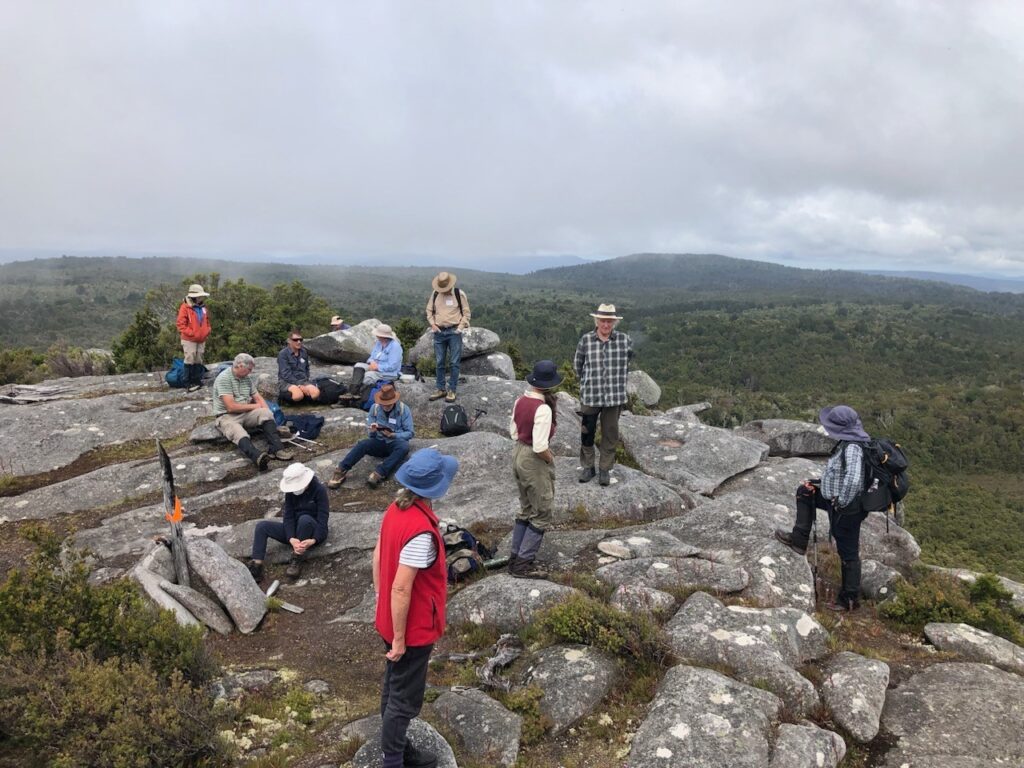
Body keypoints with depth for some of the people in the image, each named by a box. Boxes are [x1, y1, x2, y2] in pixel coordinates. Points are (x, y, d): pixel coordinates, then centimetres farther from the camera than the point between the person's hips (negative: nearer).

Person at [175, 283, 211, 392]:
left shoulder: (203, 307, 8)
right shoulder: (185, 307, -11)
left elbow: (207, 322, 20)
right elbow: (180, 324, -13)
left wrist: (207, 331, 3)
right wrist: (191, 333, -18)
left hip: (201, 340, 6)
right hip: (189, 340, -6)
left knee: (198, 360, 12)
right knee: (190, 360, -6)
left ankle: (197, 381, 21)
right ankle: (190, 383, 0)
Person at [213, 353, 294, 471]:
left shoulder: (247, 378, 9)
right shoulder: (224, 378, -14)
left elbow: (258, 397, 15)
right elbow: (231, 407, -20)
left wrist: (267, 412, -5)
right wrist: (254, 406, -8)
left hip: (246, 414, 6)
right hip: (227, 416, -6)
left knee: (265, 414, -21)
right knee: (239, 434, -36)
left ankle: (276, 449, -37)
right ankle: (258, 457, -66)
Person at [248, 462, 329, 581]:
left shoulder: (319, 490, -16)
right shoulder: (291, 492, -2)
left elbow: (323, 518, -21)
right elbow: (288, 517, -10)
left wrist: (313, 540, -37)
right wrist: (291, 538, -29)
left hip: (312, 533, -5)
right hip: (295, 531, 5)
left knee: (305, 519, -37)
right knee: (262, 526, -12)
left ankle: (297, 561, -25)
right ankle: (256, 567, -27)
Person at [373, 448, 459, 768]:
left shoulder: (395, 510, -5)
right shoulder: (421, 532, -33)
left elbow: (377, 558, 6)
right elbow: (401, 589, -29)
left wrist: (381, 604, 16)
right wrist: (399, 639, -18)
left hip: (391, 620, 9)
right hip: (413, 629, -9)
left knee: (393, 689, 24)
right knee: (404, 701, 9)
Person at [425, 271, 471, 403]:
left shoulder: (459, 294, -4)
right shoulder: (435, 294, 5)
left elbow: (466, 313, 0)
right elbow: (429, 310, 15)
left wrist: (460, 327, -9)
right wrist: (432, 324, 1)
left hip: (454, 332, -3)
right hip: (439, 332, 3)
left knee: (454, 363, -2)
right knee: (439, 363, 7)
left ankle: (452, 391, 5)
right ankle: (441, 389, 16)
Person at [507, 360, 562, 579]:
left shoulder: (520, 401, 0)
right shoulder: (543, 409, -25)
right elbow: (540, 447, -26)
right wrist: (550, 458, -8)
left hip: (518, 454, 9)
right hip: (534, 462, -9)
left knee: (526, 510, 21)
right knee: (542, 514, 6)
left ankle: (515, 558, 29)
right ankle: (523, 564, 9)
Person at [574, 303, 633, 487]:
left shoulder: (624, 340, -6)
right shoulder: (585, 340, -8)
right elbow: (577, 365, 8)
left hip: (615, 397, 0)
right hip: (590, 396, 0)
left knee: (610, 435, 10)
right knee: (587, 433, 11)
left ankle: (605, 469, 26)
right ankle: (587, 467, 29)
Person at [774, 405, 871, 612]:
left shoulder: (852, 448, -28)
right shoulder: (848, 443, 2)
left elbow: (853, 480, -40)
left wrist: (841, 502, -25)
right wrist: (818, 484, 10)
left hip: (847, 508, -10)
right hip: (836, 498, 10)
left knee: (848, 553, 5)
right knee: (804, 492, 19)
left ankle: (850, 599, 21)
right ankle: (798, 540, 23)